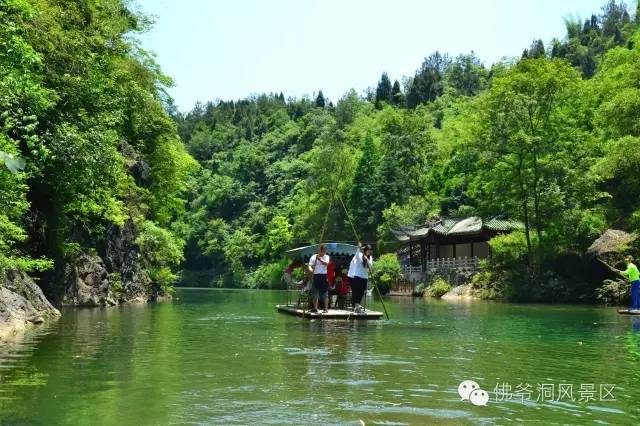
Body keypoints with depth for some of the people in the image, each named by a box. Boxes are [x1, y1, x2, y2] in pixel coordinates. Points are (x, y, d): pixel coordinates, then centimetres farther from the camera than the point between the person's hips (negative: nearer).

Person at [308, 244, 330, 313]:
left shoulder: (326, 257, 4)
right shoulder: (313, 257, 6)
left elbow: (326, 263, -15)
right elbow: (310, 266, 0)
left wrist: (319, 259, -27)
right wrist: (311, 269, -22)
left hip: (324, 276, -2)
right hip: (316, 276, 2)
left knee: (325, 293, -3)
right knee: (314, 293, 7)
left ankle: (326, 308, 1)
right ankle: (315, 308, 17)